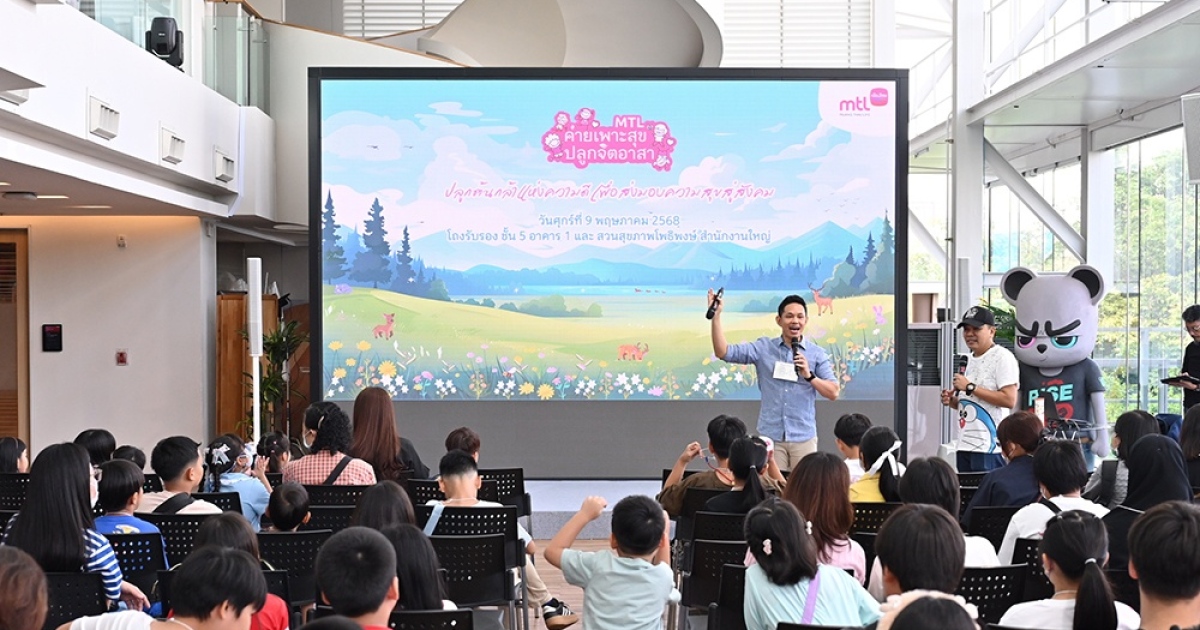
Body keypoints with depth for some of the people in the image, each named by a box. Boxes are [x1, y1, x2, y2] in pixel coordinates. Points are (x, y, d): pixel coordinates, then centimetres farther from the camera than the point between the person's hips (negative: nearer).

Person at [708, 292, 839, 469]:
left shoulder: (817, 353, 4)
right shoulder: (763, 348, 3)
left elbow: (833, 393, 1)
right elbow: (723, 352, -6)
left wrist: (809, 376, -14)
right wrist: (716, 316, -15)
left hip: (803, 437, 0)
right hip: (770, 436, 0)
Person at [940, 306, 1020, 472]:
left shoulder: (1002, 357, -9)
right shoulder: (967, 360, 18)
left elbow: (1009, 400, -19)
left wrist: (970, 387, -17)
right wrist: (951, 401, 5)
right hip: (964, 446, 8)